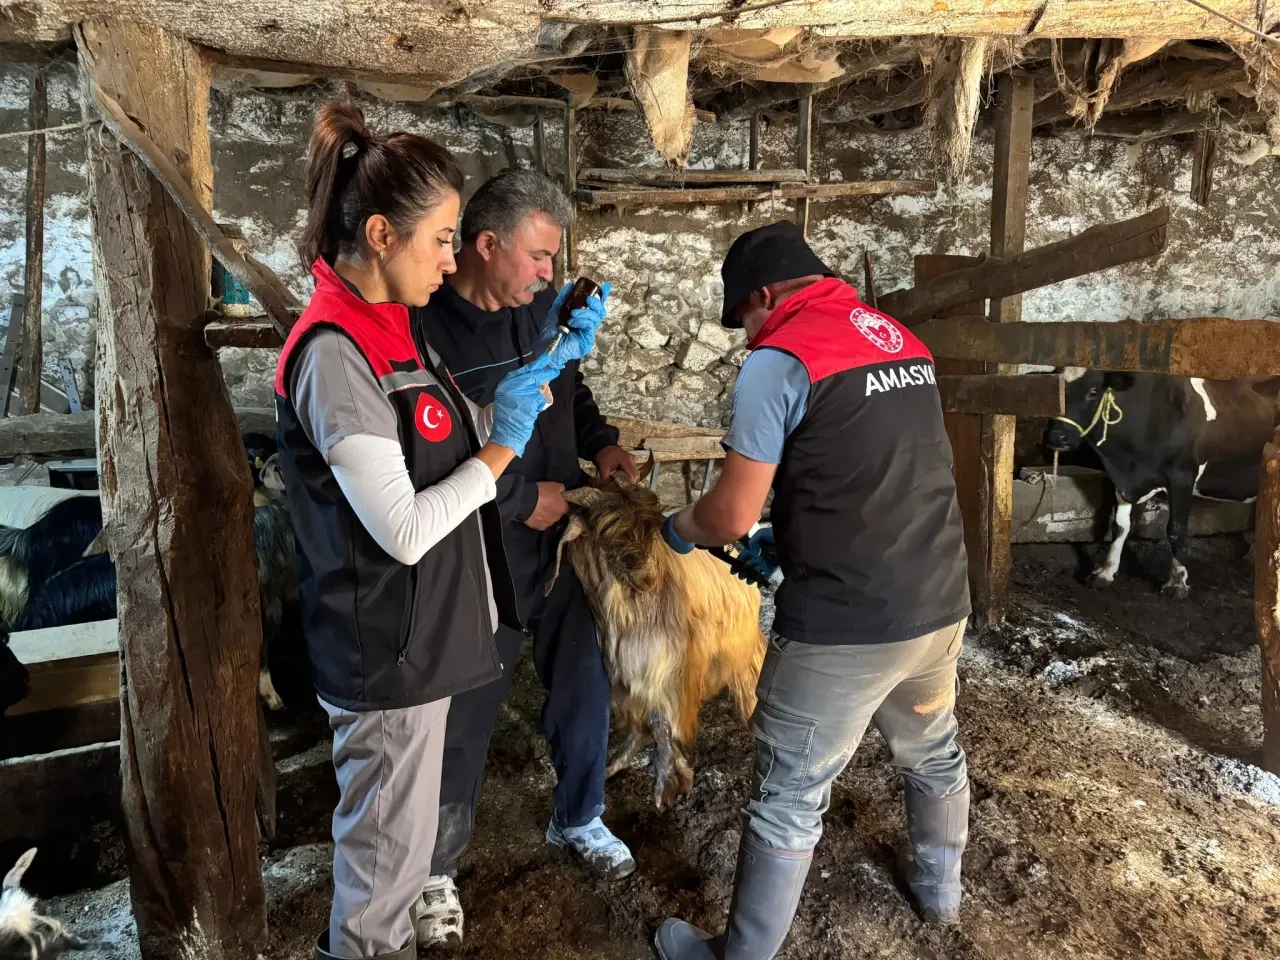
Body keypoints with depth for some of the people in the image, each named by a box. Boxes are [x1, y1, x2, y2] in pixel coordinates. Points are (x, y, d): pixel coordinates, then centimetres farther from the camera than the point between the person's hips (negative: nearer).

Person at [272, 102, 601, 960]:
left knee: (395, 838, 26)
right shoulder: (335, 355, -23)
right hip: (390, 652, -9)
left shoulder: (391, 330, 7)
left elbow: (455, 447, 12)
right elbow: (405, 530, -25)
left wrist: (549, 367, 3)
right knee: (390, 853, 11)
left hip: (417, 637, 9)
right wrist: (500, 451, -14)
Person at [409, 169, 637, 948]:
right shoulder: (424, 328, -20)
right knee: (464, 718, 11)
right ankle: (438, 868, 35)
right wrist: (519, 499, -17)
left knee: (584, 689, 19)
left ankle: (578, 820, 46)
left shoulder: (547, 307, 0)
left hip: (563, 541, 6)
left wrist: (601, 442, -2)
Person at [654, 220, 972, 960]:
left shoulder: (780, 360, -12)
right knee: (933, 751, 28)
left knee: (792, 796, 6)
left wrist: (679, 529, 9)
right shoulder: (903, 340, 11)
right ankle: (940, 887, 51)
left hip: (843, 626, -7)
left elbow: (732, 513, -12)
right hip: (940, 604, 8)